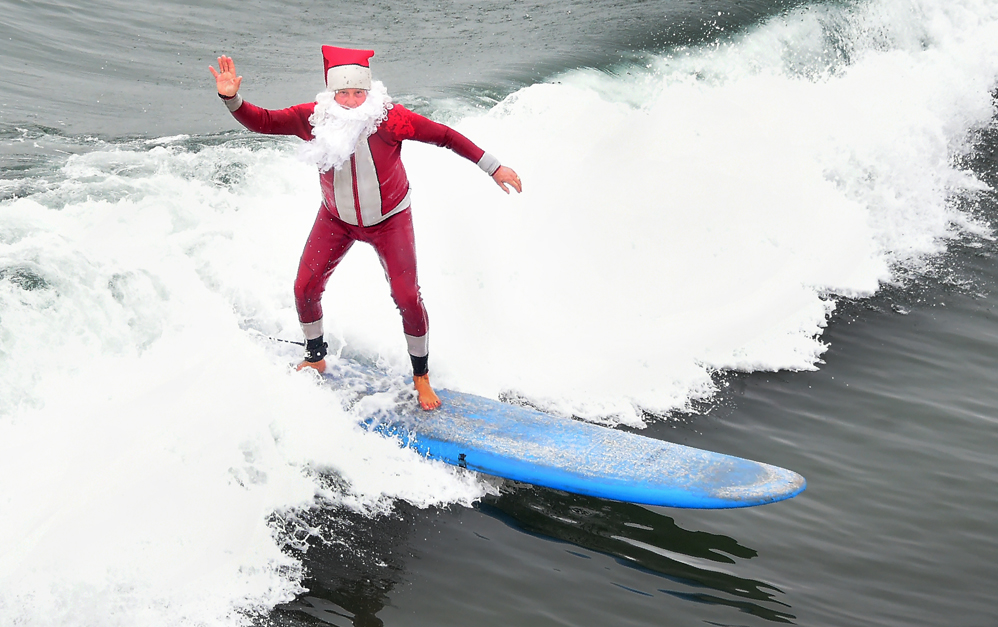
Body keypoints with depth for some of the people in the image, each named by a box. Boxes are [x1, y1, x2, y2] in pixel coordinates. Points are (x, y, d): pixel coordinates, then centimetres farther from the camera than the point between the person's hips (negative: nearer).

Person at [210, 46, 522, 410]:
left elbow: (444, 136, -21)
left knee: (407, 297, -7)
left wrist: (494, 168, -18)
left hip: (389, 220, -3)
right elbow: (261, 122, -19)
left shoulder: (389, 118, -30)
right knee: (305, 287, 1)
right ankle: (315, 359, 29)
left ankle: (421, 376, 16)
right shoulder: (314, 118, -23)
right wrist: (231, 98, -39)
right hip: (336, 219, 3)